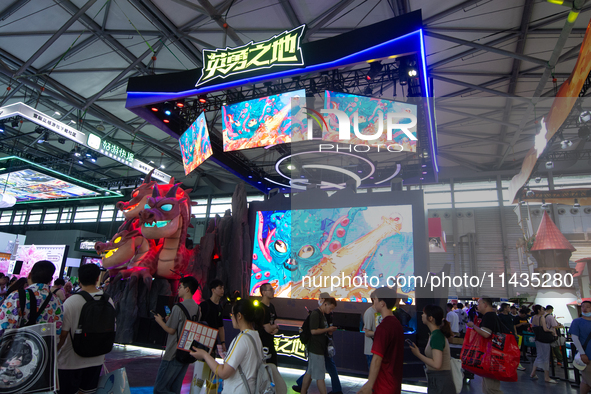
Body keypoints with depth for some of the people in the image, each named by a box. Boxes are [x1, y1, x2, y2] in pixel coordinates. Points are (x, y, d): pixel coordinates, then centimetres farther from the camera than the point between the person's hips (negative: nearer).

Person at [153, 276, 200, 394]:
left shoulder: (178, 308, -18)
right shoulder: (197, 308, 5)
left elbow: (171, 330, -12)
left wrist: (160, 321, 5)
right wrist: (169, 319, 19)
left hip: (173, 355, -8)